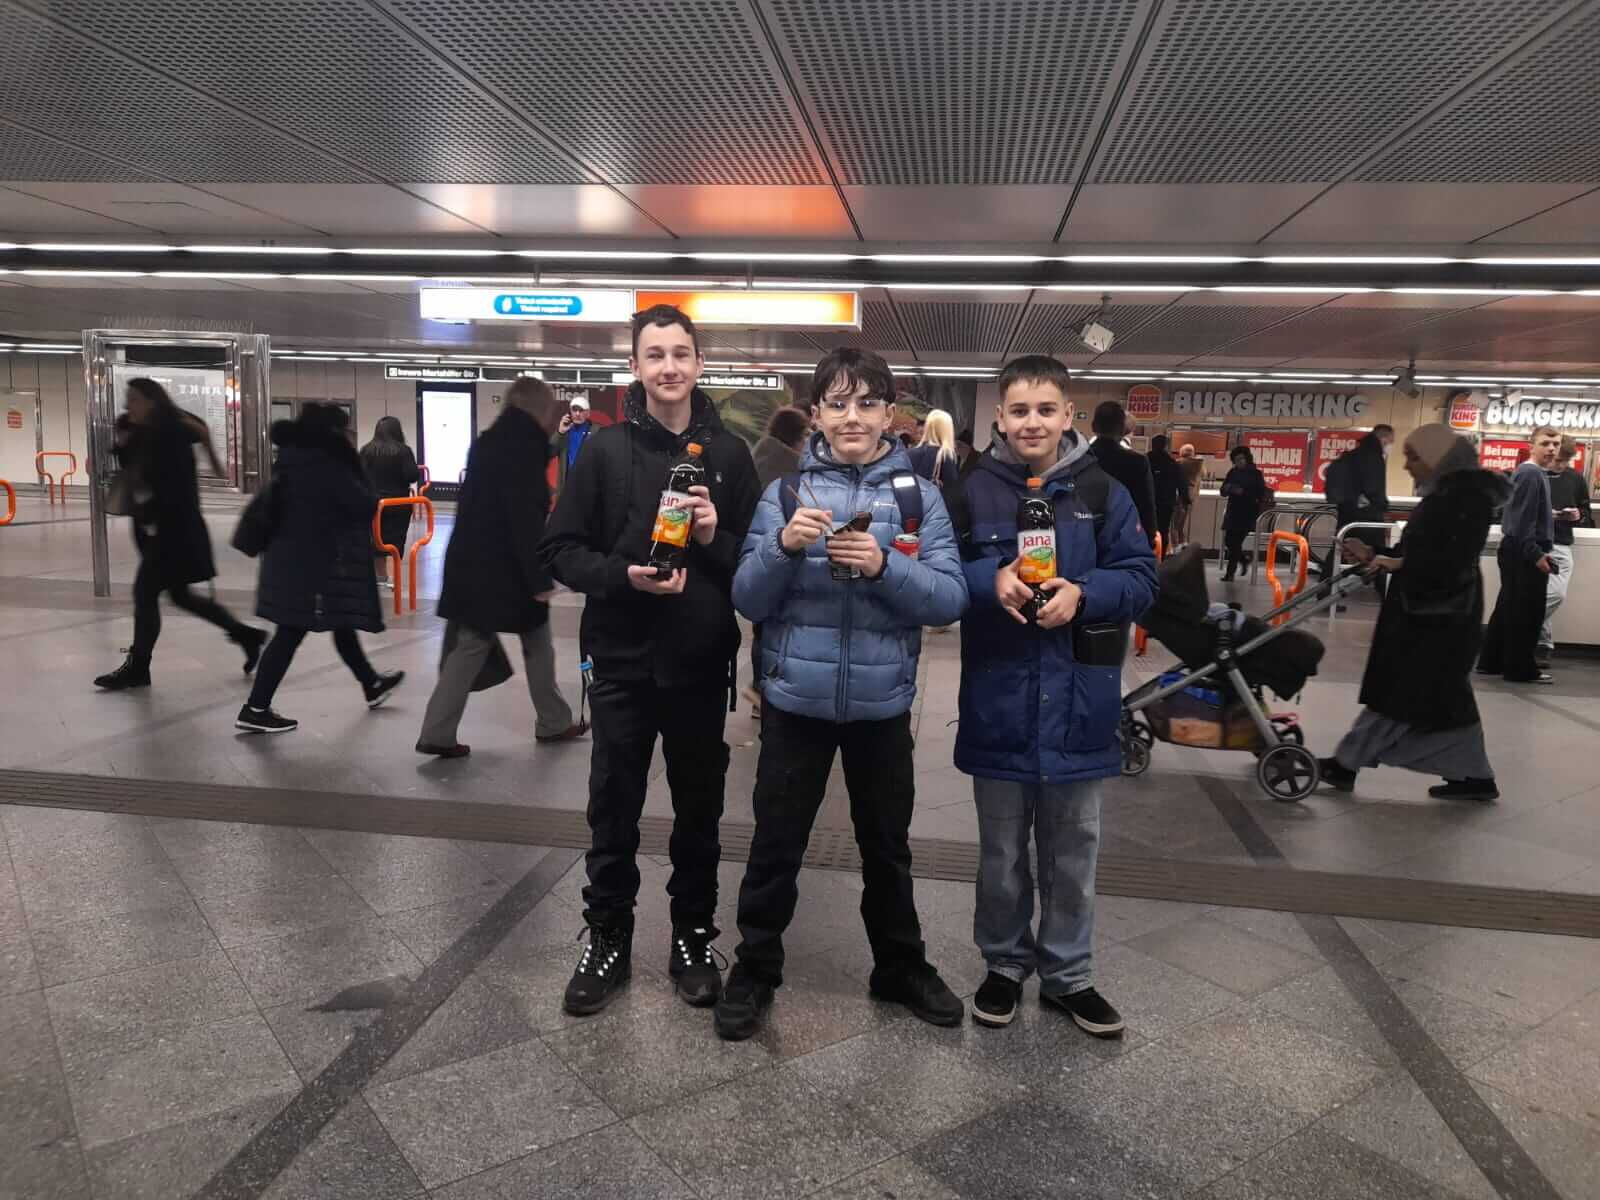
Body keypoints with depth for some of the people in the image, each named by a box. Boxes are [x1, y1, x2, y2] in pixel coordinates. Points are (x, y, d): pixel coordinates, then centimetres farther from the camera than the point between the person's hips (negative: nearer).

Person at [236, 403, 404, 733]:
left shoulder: (295, 458, 9)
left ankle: (372, 686, 36)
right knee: (291, 633, -3)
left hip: (291, 555, 10)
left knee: (342, 624, 20)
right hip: (314, 561, -10)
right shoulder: (326, 464, -18)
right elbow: (364, 504, -18)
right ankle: (255, 710, 1)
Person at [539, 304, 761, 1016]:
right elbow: (560, 550, -2)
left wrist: (717, 539, -14)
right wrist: (624, 575, -18)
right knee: (614, 811, 9)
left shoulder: (729, 453, 3)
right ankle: (607, 940, 27)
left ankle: (693, 939, 30)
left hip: (701, 663, 1)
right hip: (622, 662, -1)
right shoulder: (605, 450, -1)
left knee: (699, 809, 13)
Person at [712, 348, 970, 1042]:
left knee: (886, 844, 18)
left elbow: (950, 599, -9)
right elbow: (749, 601, -4)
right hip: (796, 699, 0)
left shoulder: (919, 497, -2)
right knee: (776, 843, 10)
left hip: (881, 703, 1)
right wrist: (783, 546, -22)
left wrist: (884, 565, -25)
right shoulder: (784, 492, -2)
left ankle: (901, 968, 37)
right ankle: (754, 970, 31)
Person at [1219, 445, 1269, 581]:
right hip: (1232, 512, 5)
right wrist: (1227, 488, -13)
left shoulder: (1256, 474, -3)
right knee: (1229, 541, 3)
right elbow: (1223, 493, 10)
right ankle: (1242, 560, 31)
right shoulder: (1233, 473, 8)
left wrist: (1243, 492, -20)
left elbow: (1261, 495, -8)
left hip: (1248, 514, -5)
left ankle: (1230, 572, -4)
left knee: (1236, 542, -9)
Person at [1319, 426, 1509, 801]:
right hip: (1424, 610, 10)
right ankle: (1475, 777, 21)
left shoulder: (1471, 496, -16)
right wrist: (1376, 555, 6)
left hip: (1440, 617, -10)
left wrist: (1399, 564, -20)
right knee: (1444, 696, 13)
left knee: (1399, 694, -2)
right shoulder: (1442, 493, 13)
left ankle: (1346, 764, 4)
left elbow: (1456, 561, -23)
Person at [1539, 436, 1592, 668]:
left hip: (1562, 545, 3)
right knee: (1539, 596, -5)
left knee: (1557, 594, -9)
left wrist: (1579, 516, -4)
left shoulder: (1576, 478, 11)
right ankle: (1544, 644, 7)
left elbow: (1588, 514, 18)